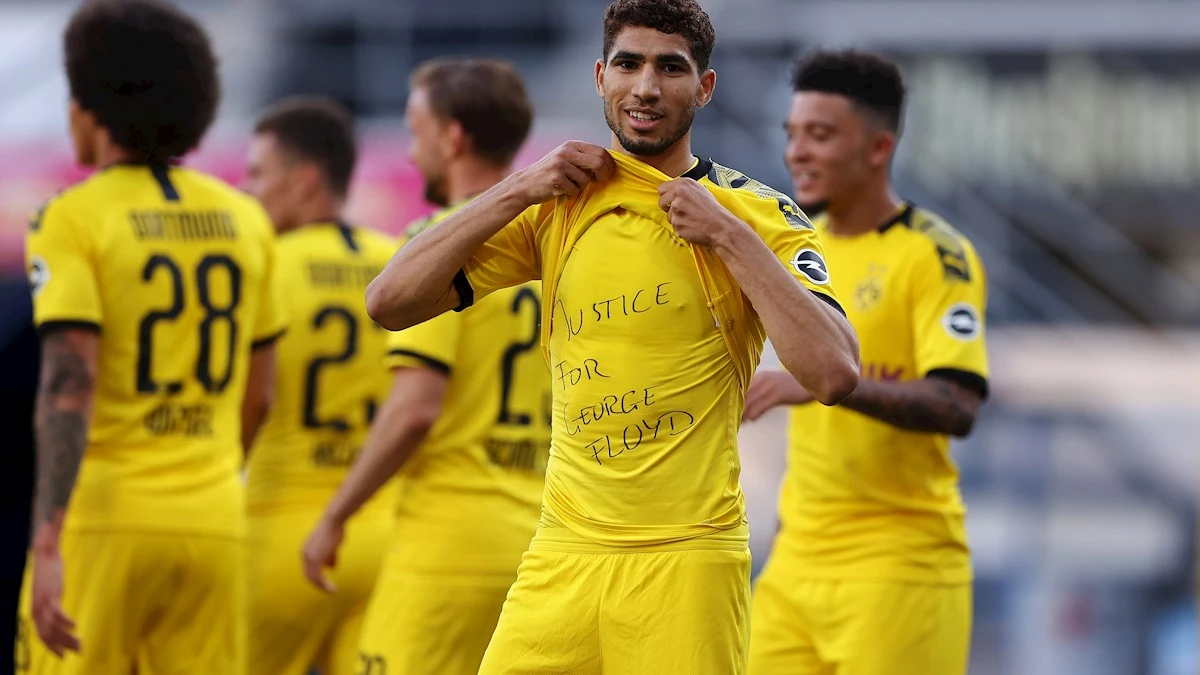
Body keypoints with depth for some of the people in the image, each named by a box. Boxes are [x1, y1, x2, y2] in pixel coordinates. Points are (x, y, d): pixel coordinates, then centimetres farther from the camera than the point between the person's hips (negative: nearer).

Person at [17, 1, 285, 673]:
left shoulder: (73, 220, -8)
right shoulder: (244, 219, 10)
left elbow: (68, 388, -18)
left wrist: (47, 546, -22)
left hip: (102, 518, -5)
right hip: (213, 519, 5)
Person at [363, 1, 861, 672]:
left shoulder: (756, 212, -2)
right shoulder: (557, 204, 10)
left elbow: (835, 375, -16)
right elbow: (390, 303, 3)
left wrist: (728, 235, -15)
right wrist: (520, 190, -3)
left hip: (686, 560, -3)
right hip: (562, 558, 3)